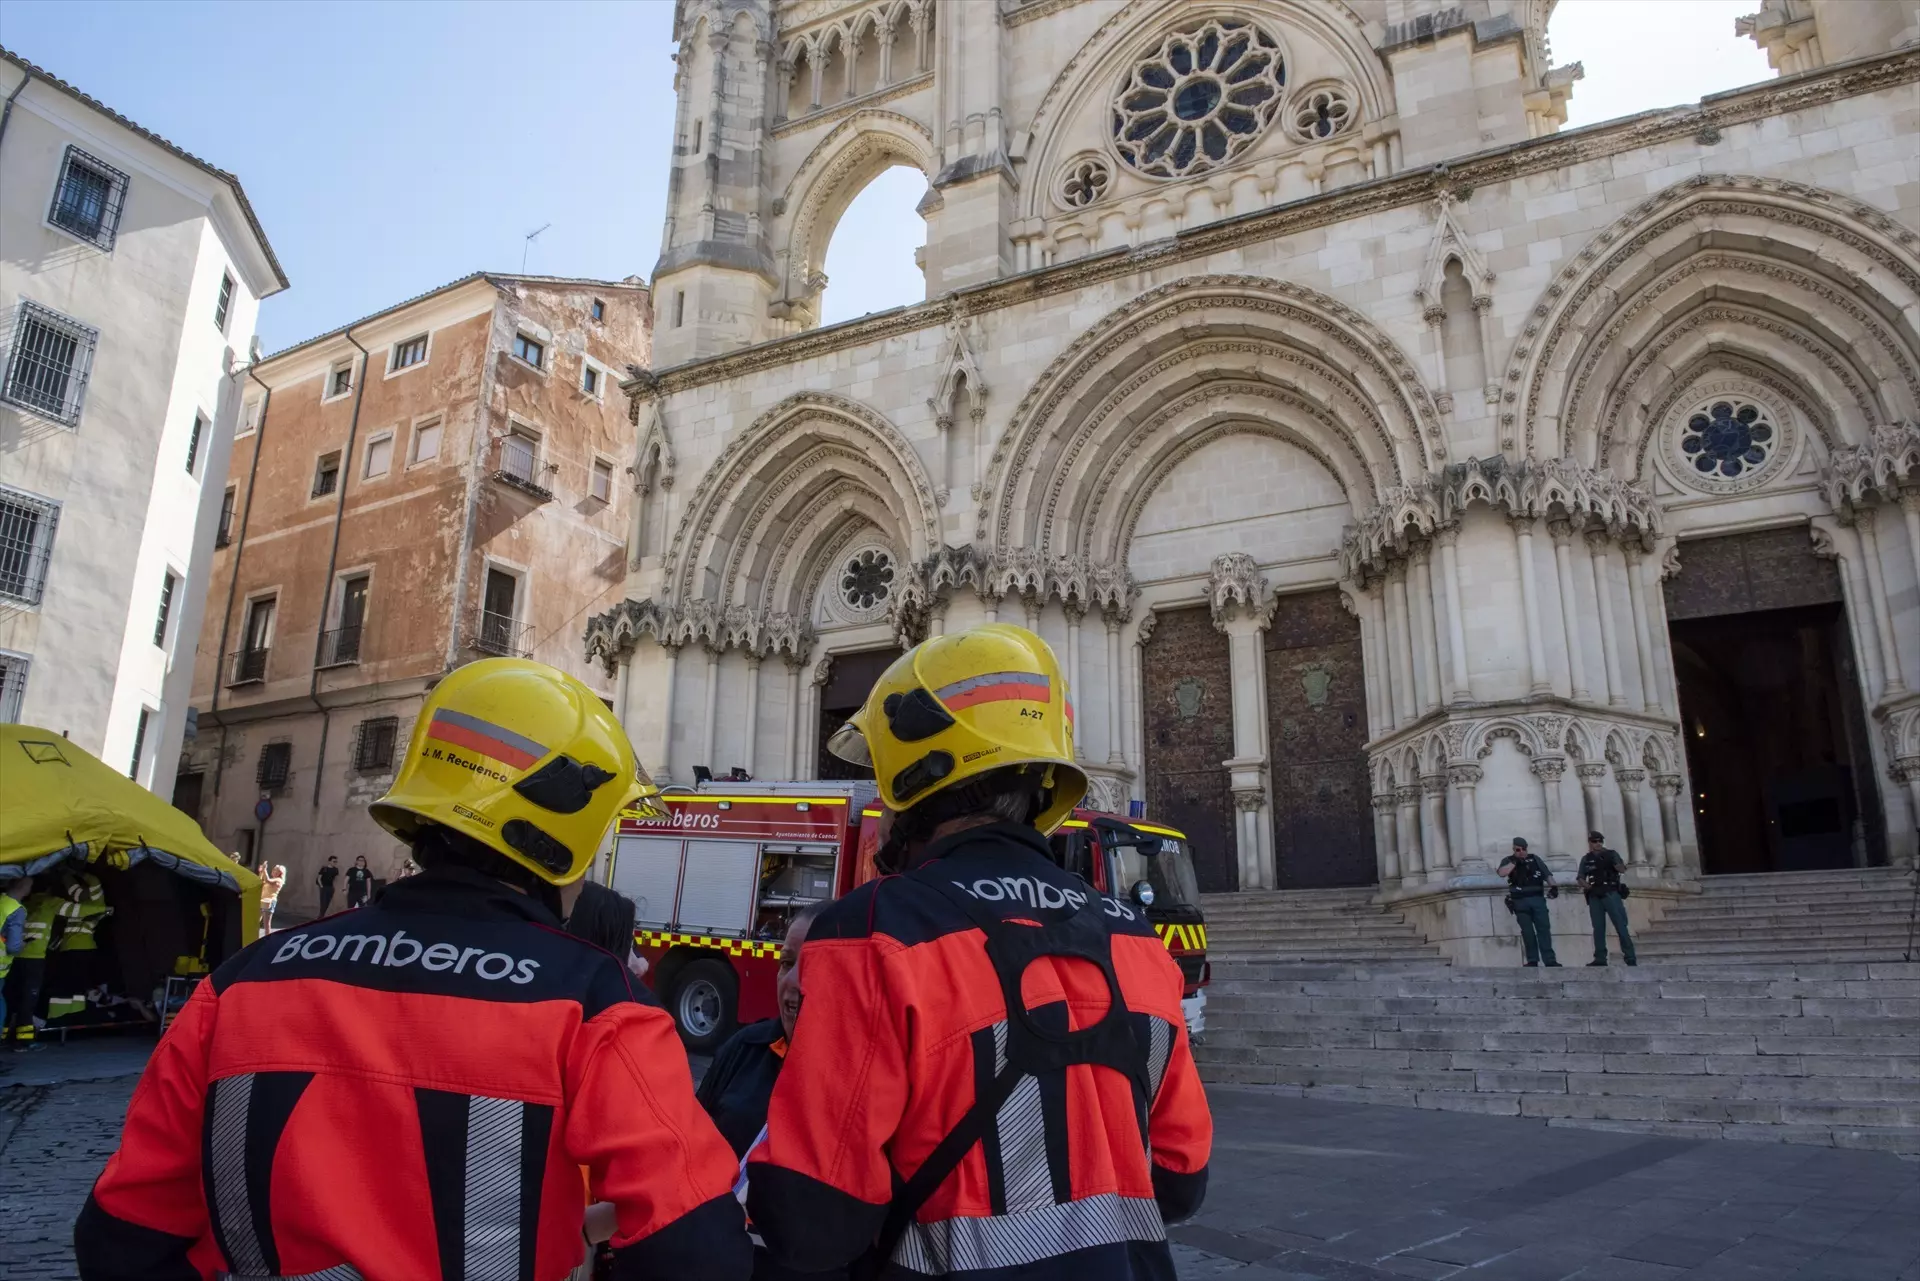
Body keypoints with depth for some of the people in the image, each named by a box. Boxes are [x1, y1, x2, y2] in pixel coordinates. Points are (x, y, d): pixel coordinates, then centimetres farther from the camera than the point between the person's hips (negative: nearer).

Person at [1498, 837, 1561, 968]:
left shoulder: (1535, 859, 14)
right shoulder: (1508, 861, 8)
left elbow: (1547, 874, 9)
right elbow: (1502, 873, -12)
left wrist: (1554, 886, -7)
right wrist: (1514, 861, -10)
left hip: (1537, 899, 1)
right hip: (1520, 901, -1)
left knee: (1544, 929, -5)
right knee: (1527, 932, 1)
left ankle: (1550, 960, -5)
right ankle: (1532, 960, 6)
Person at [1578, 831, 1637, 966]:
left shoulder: (1610, 854, 6)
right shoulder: (1586, 859, 14)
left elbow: (1622, 869, -11)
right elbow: (1579, 878, 10)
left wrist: (1610, 860, -30)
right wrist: (1586, 885, -12)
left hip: (1611, 894, -3)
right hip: (1594, 897, 3)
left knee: (1621, 926, -7)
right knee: (1598, 928, 2)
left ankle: (1630, 958, -6)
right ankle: (1600, 958, 3)